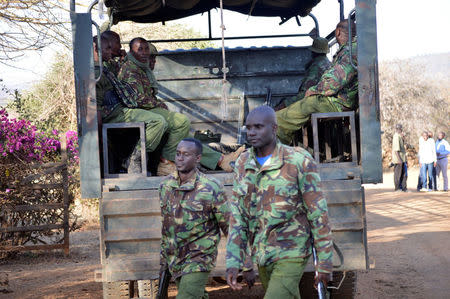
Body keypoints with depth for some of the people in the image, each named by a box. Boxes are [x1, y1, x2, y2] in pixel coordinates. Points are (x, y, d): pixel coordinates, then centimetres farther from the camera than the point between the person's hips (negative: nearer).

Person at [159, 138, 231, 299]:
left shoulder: (211, 188, -17)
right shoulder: (166, 185, 0)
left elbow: (229, 227, -10)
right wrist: (163, 258, 18)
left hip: (200, 258, -6)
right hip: (174, 259, 6)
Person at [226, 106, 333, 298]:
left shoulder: (300, 162, -15)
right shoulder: (243, 164, 1)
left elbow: (318, 214, -11)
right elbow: (237, 216, 3)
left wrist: (325, 262, -10)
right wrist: (233, 262, -4)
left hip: (291, 256, -6)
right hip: (262, 256, 6)